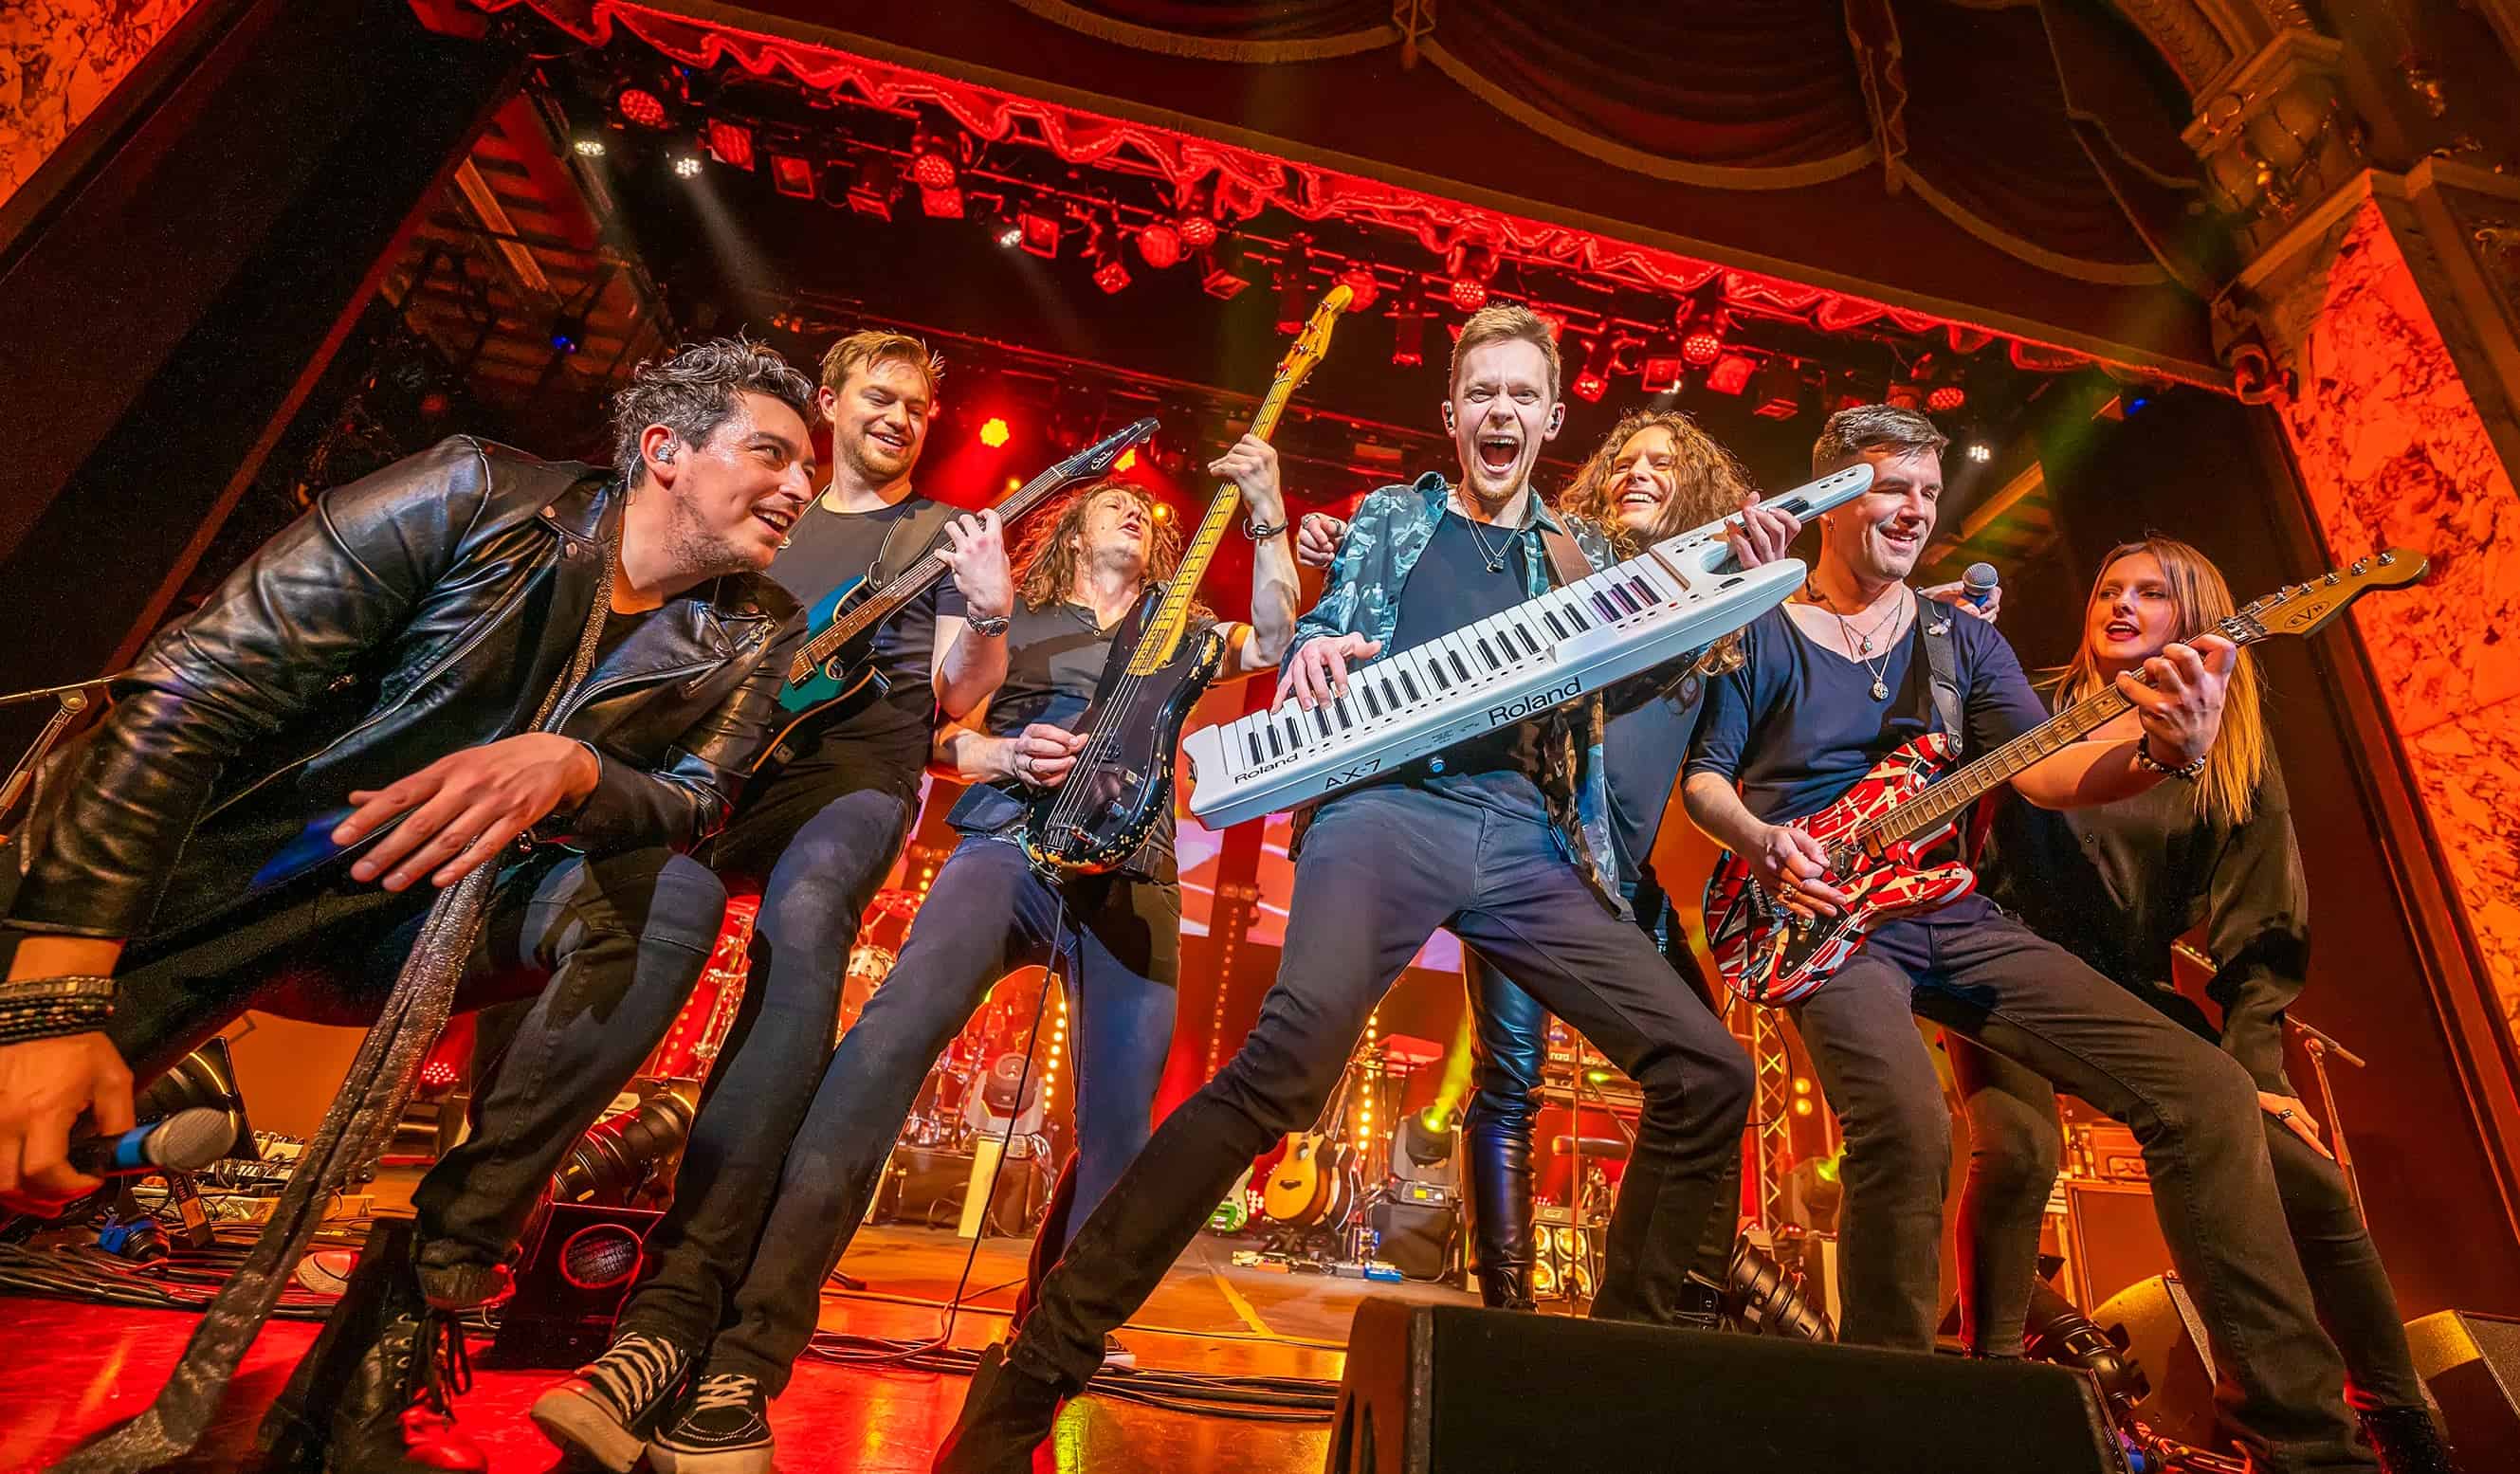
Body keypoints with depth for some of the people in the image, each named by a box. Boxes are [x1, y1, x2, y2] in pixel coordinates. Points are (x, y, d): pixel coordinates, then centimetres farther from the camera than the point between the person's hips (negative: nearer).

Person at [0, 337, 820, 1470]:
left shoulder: (750, 636, -4)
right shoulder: (478, 497, -13)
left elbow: (694, 809, -13)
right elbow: (192, 689, -16)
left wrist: (573, 769, -37)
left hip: (437, 918, 3)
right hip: (222, 878, -2)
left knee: (675, 904, -27)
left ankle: (404, 1316, -18)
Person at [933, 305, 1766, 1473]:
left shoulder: (1580, 552, 25)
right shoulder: (1390, 519, 20)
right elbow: (1318, 645, 14)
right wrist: (1312, 659, -10)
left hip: (1533, 837, 4)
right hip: (1391, 805, -4)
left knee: (1707, 1071, -6)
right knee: (1295, 1048, -30)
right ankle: (1041, 1366, -19)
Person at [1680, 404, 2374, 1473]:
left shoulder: (1962, 640, 15)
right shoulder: (1761, 635, 3)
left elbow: (2044, 772, 3)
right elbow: (1703, 778, 2)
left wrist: (2164, 750, -17)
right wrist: (1764, 842, -18)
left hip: (1953, 916, 5)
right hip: (1825, 918, -5)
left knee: (2206, 1088, -9)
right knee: (1907, 1125, -31)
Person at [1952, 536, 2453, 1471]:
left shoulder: (2231, 754, 8)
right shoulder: (2036, 714, 4)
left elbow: (2260, 923, 5)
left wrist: (2253, 1060, -5)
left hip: (2132, 992, 3)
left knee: (2308, 1178, -6)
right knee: (2020, 1149, -26)